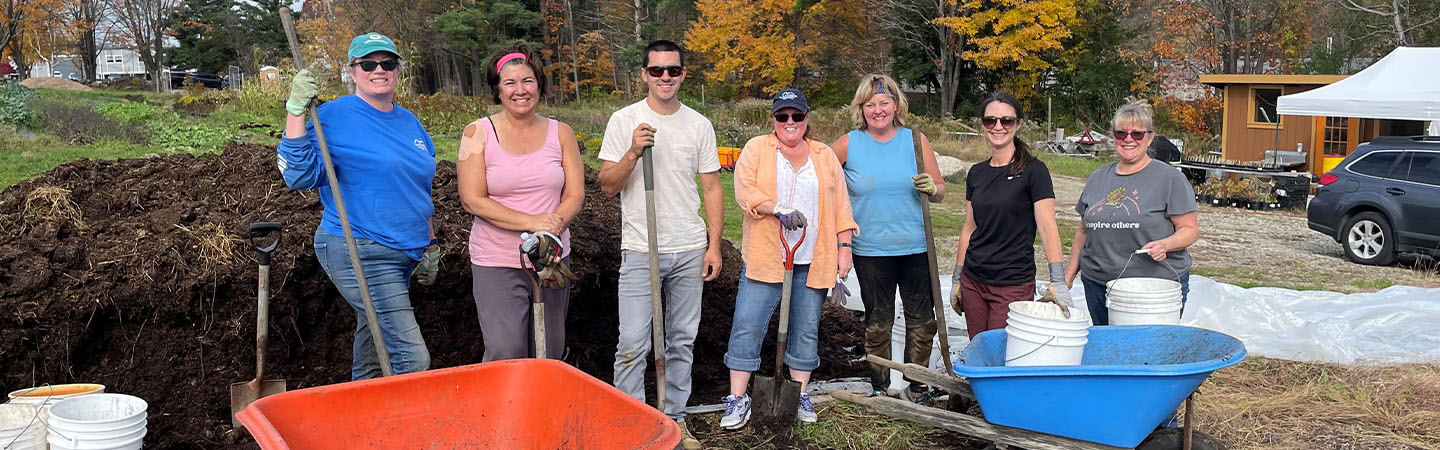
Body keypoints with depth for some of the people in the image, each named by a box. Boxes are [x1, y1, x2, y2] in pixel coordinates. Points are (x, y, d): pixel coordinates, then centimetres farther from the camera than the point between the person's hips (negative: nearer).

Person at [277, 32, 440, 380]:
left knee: (373, 354, 17)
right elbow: (298, 175, -18)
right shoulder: (334, 116, -8)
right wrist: (296, 112, -23)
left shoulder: (409, 122, 13)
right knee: (412, 359, -13)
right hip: (357, 254, -8)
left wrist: (429, 245, 22)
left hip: (402, 255, 8)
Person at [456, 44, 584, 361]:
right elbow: (472, 200, -9)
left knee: (549, 355, 11)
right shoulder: (478, 133, -3)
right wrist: (531, 222, -19)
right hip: (497, 263, -3)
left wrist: (552, 227, -18)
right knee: (506, 354, -12)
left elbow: (575, 194, 3)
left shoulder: (560, 133, 6)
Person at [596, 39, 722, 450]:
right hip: (640, 250, -3)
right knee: (633, 345, -6)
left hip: (690, 250, 3)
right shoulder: (624, 121, -1)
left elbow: (711, 189, 8)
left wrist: (714, 246, 1)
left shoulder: (699, 125, 6)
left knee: (682, 341, 11)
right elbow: (607, 187, -3)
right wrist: (633, 152, -20)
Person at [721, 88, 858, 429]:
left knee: (807, 330, 8)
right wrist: (779, 209, -23)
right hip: (765, 258, -2)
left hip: (813, 261, 2)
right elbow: (745, 190, -10)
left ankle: (800, 396, 20)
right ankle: (737, 399, 1)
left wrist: (844, 248, 3)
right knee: (747, 327, -6)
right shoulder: (756, 149, 4)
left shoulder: (825, 156, 12)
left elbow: (840, 206, 10)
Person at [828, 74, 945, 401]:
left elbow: (940, 191, 7)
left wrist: (931, 189, -15)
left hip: (916, 247, 1)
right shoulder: (849, 144, -1)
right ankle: (879, 388, 19)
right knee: (877, 322, 7)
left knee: (922, 319, 6)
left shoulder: (916, 140, 2)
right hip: (870, 249, -1)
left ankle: (918, 386, 20)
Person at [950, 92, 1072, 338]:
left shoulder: (1033, 170, -8)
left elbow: (1047, 228, -13)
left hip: (1013, 285, -5)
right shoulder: (976, 173, 9)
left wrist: (1058, 282, -22)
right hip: (973, 281, 5)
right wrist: (956, 278, 15)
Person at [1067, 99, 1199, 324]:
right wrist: (1069, 276, 14)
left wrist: (1165, 245, -21)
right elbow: (1084, 232, 19)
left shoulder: (1170, 178, 0)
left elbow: (1190, 229, -2)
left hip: (1158, 287, -4)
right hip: (1098, 286, 4)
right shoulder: (1097, 178, 14)